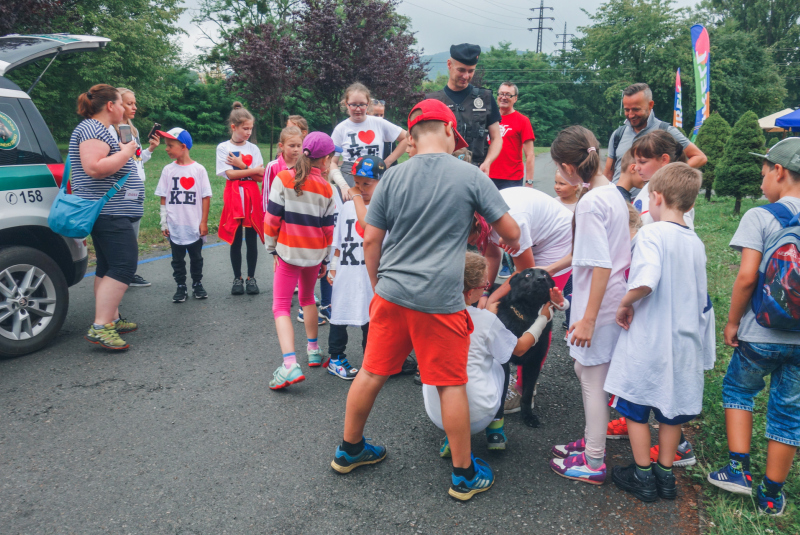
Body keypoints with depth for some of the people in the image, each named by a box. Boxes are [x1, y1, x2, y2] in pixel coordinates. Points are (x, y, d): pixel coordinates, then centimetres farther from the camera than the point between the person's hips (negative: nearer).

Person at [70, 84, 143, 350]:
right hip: (108, 211, -11)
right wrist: (126, 152, -15)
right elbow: (95, 168, -25)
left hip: (110, 211, 11)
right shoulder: (91, 128, -12)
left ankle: (112, 319, 18)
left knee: (108, 267, 12)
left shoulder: (98, 129, 21)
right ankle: (100, 327, -18)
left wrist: (125, 152, 22)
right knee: (124, 266, -16)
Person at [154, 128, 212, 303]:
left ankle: (197, 284, 25)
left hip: (195, 227, -2)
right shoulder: (168, 170, 1)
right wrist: (163, 222, 1)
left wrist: (204, 222, -6)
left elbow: (206, 197, -4)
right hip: (175, 227, 2)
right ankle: (181, 287, 20)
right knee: (177, 259, 9)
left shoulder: (198, 169, -5)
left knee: (196, 257, 11)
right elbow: (163, 198, 4)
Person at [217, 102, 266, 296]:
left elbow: (260, 177, -1)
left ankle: (251, 278, 16)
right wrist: (253, 170, -9)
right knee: (235, 240, 4)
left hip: (252, 196, 2)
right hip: (234, 196, -2)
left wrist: (241, 166, -10)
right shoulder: (223, 148, 1)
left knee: (252, 240, 4)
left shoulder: (253, 148, 8)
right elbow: (230, 174, -10)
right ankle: (237, 279, 16)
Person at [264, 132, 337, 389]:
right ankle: (313, 349, 32)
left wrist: (272, 249, 3)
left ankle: (290, 365, -18)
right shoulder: (325, 189, -1)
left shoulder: (283, 179, -8)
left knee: (281, 306, -2)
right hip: (315, 254, 3)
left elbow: (272, 219, -8)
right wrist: (324, 260, 14)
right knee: (307, 298, 26)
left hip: (288, 252, -3)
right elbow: (328, 229, 4)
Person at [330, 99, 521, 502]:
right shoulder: (471, 177, -2)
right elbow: (511, 232, 2)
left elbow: (371, 241, 6)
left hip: (391, 295, 3)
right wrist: (510, 245, 25)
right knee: (452, 385, 9)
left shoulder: (393, 177, 4)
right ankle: (464, 474, 22)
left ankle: (349, 450, 34)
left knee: (372, 374, 16)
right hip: (440, 302, -3)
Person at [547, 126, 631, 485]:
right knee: (585, 370, 21)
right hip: (613, 301, 9)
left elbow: (602, 266, -24)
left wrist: (588, 318, -21)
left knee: (593, 379, 3)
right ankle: (591, 439, 37)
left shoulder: (590, 203, -21)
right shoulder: (613, 193, 8)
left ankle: (593, 463, 16)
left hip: (599, 306, -9)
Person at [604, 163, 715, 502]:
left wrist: (625, 304, -15)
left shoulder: (652, 233, -16)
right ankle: (665, 474, 30)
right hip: (682, 342, 6)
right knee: (671, 410, 18)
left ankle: (643, 477, 20)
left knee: (635, 409, 10)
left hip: (647, 339, -6)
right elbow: (702, 299, 12)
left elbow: (645, 281, -34)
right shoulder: (696, 243, 5)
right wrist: (703, 347, 22)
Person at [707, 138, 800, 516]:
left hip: (759, 335, -4)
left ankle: (739, 469, 17)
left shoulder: (760, 217, -13)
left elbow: (747, 277, -20)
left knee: (737, 389, 22)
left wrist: (732, 321, -7)